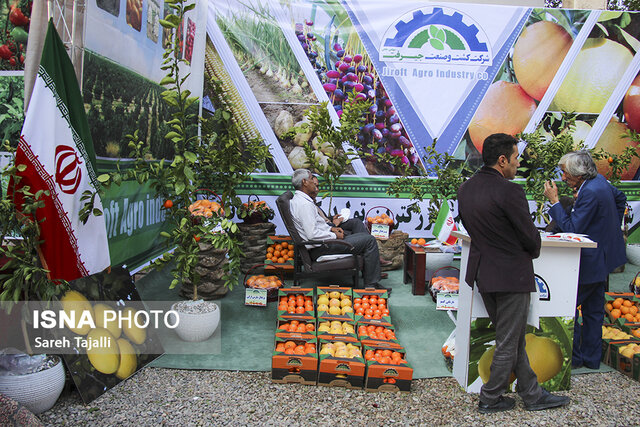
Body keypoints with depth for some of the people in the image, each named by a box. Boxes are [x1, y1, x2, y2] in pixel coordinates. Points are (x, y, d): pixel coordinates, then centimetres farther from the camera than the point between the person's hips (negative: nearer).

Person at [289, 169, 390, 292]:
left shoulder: (298, 199, 12)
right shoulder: (304, 204, -22)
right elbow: (312, 234, -27)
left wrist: (331, 228, 11)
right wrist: (334, 235, -13)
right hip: (321, 248, -11)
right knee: (369, 240, -9)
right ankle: (371, 285, -4)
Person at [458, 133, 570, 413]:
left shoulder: (466, 189, 3)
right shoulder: (509, 191, -22)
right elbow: (530, 237, -14)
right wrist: (532, 253, 8)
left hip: (483, 272, 8)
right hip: (512, 274, -8)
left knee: (513, 338, 20)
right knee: (508, 343, 8)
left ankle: (532, 394, 33)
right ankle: (490, 399, 21)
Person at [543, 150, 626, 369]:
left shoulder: (590, 193, -25)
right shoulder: (599, 180, 5)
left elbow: (571, 228, -25)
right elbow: (620, 197, 24)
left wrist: (554, 201, -20)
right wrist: (611, 226, 23)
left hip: (591, 259, -10)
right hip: (604, 255, 10)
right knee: (594, 309, 16)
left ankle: (573, 357, 8)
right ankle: (591, 357, 26)